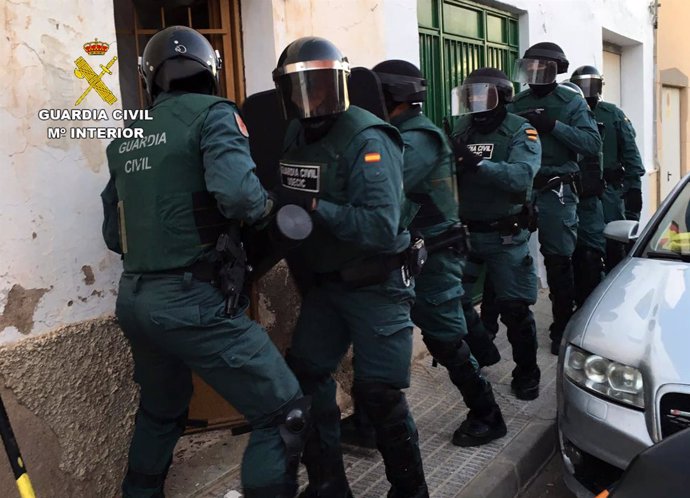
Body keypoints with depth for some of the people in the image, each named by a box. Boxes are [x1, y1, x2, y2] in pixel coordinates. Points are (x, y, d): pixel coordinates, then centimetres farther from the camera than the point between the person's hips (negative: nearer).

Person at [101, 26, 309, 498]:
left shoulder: (126, 137, 14)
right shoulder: (212, 113, -5)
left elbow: (113, 234, 18)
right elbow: (237, 192, -24)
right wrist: (266, 204, -3)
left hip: (134, 298, 8)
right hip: (192, 300, -8)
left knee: (161, 410, 30)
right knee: (283, 413, 1)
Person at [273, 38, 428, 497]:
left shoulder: (366, 140, -21)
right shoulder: (295, 137, 4)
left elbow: (382, 226, -30)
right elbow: (288, 207, 8)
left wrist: (317, 208, -32)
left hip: (377, 286, -7)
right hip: (325, 283, 8)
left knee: (378, 394, -4)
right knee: (305, 379, 9)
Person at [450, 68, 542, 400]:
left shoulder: (521, 132, -8)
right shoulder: (461, 130, 7)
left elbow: (522, 176, -27)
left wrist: (477, 163, -35)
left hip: (506, 237, -5)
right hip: (464, 232, 5)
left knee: (515, 309, 1)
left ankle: (526, 375, 21)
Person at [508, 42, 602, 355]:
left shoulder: (572, 103, 2)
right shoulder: (516, 105, 11)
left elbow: (593, 144, -10)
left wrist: (553, 125, -18)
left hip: (556, 191, -3)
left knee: (559, 260, 2)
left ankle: (562, 327, 15)